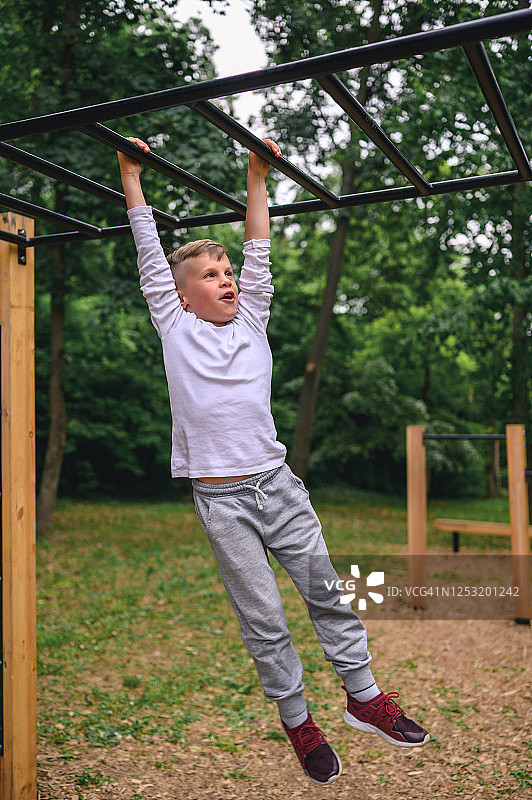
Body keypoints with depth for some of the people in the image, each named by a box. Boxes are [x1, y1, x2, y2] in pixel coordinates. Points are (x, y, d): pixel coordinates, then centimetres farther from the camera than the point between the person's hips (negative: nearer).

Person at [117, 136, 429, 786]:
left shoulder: (251, 323, 11)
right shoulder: (175, 329, 3)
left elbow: (258, 254, 12)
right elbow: (150, 254, 4)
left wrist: (257, 179, 13)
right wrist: (131, 176, 8)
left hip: (278, 483, 3)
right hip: (222, 501, -3)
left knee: (325, 590, 7)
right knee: (263, 619, 3)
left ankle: (364, 696, 23)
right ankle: (297, 721, 21)